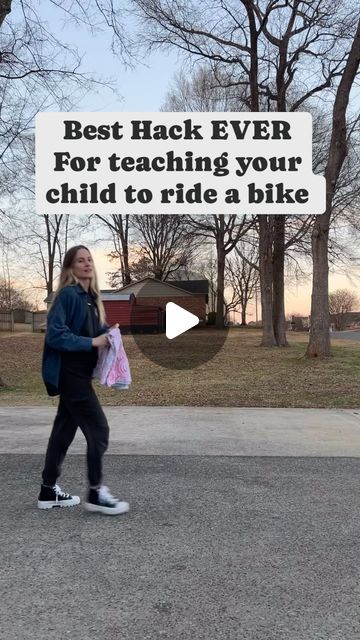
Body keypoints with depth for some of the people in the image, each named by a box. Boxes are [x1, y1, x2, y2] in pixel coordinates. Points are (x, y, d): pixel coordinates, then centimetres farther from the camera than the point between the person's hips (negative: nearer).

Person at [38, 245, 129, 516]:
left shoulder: (92, 298, 13)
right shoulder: (68, 295, -14)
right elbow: (55, 335, -21)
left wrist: (108, 332, 0)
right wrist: (92, 342, -19)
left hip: (79, 374, 9)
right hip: (69, 374, -9)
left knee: (64, 431, 14)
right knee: (98, 429, -6)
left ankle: (49, 491, 26)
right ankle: (96, 493, 6)